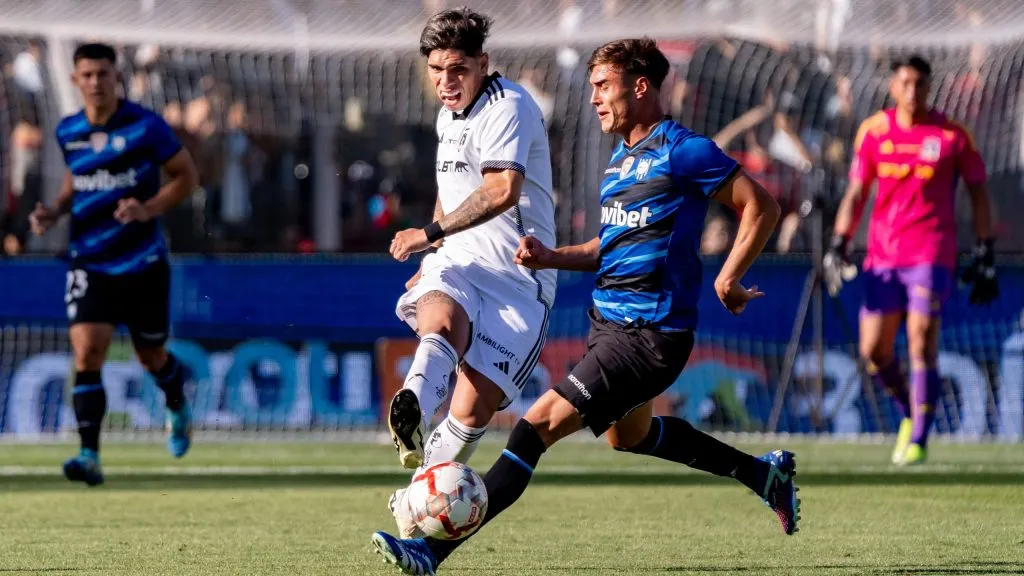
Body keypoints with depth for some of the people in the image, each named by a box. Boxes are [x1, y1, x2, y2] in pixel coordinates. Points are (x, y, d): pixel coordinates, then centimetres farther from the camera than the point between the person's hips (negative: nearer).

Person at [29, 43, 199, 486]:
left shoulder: (145, 126, -10)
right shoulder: (67, 133, 3)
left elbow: (186, 176, -4)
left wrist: (149, 208, -20)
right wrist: (55, 211, 1)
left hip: (142, 264, -2)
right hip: (89, 264, 2)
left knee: (151, 357, 13)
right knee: (87, 352, -17)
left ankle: (178, 409, 48)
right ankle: (89, 455, -19)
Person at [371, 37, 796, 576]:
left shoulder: (681, 151, -13)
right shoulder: (622, 157, 13)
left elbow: (762, 206, -11)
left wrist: (727, 281, -14)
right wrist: (553, 257, 6)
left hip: (647, 336, -11)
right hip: (609, 323, 11)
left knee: (541, 423, -17)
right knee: (627, 433, 29)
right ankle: (763, 472, 44)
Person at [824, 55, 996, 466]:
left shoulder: (953, 135, 0)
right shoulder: (873, 132, 6)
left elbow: (978, 193, 7)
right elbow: (855, 194, 11)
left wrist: (985, 256, 4)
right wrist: (838, 247, 2)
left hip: (931, 255, -3)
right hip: (882, 255, 3)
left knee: (921, 345, -14)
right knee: (873, 351, 0)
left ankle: (918, 440, -7)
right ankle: (910, 413, 26)